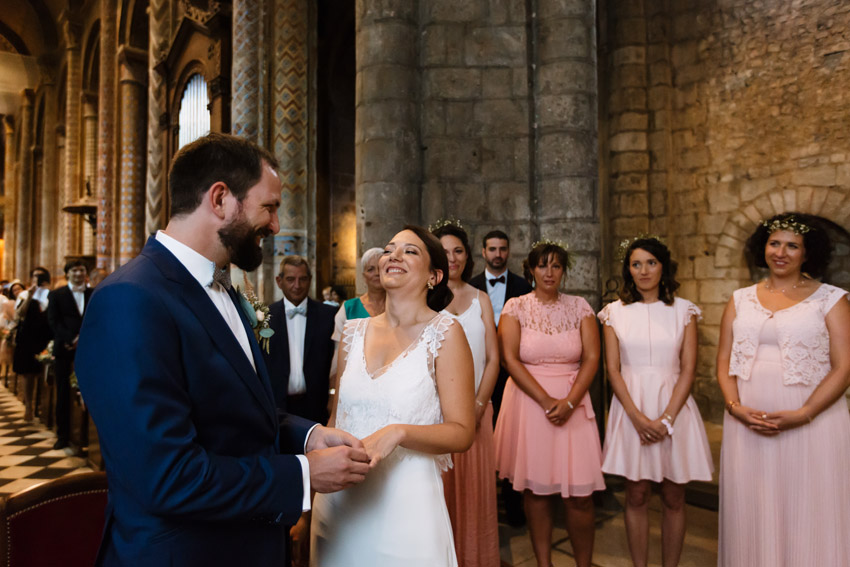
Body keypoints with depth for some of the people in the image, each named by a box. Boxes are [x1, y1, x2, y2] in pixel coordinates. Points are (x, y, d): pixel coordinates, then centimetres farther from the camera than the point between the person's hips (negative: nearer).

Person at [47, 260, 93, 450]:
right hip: (64, 349, 0)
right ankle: (63, 435, 10)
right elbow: (53, 321, -1)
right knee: (63, 394, 3)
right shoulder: (56, 295, 8)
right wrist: (70, 341, -12)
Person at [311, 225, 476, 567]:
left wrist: (397, 433, -25)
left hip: (405, 503, -4)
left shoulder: (444, 333, -9)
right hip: (339, 502, 4)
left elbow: (461, 433, -10)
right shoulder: (354, 333, 4)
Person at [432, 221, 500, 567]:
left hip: (476, 409, 2)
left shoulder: (480, 299, 11)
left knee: (476, 488, 9)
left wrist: (478, 404, -5)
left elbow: (493, 358, 7)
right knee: (440, 490, 4)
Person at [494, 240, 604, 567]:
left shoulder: (579, 307, 6)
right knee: (535, 490, 7)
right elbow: (510, 360, -7)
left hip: (572, 403, 1)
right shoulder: (516, 307, 0)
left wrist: (569, 402, -13)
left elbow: (591, 358, 0)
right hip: (528, 402, -1)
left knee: (580, 496, 0)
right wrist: (546, 401, -13)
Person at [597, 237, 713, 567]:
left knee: (673, 498, 8)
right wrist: (638, 417, -11)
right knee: (636, 496, 7)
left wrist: (666, 418, -11)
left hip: (674, 407, 0)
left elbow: (688, 369, -1)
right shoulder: (615, 312, 3)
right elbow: (613, 369, 0)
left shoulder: (684, 310, 3)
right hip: (631, 409, 0)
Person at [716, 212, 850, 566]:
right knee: (752, 514, 10)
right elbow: (724, 362, 9)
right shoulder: (741, 300, 10)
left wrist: (803, 414, -15)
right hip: (746, 425, 3)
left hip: (811, 424, -3)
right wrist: (735, 406, -7)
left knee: (808, 515, 5)